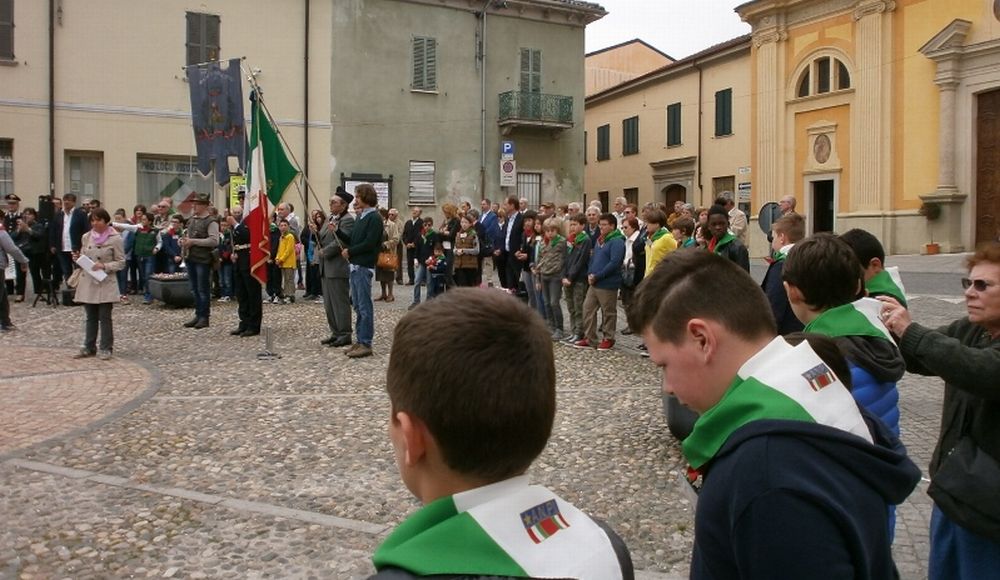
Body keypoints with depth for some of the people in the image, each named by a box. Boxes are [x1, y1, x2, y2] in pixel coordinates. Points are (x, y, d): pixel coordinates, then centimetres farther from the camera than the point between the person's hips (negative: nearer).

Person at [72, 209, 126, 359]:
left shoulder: (115, 239, -6)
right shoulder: (86, 237, 9)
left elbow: (121, 263, -5)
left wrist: (104, 266, -17)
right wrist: (78, 259, -3)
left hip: (105, 283, -5)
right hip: (88, 282, 5)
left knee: (104, 317, -1)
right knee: (91, 317, 12)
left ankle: (106, 348, 9)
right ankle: (89, 347, 20)